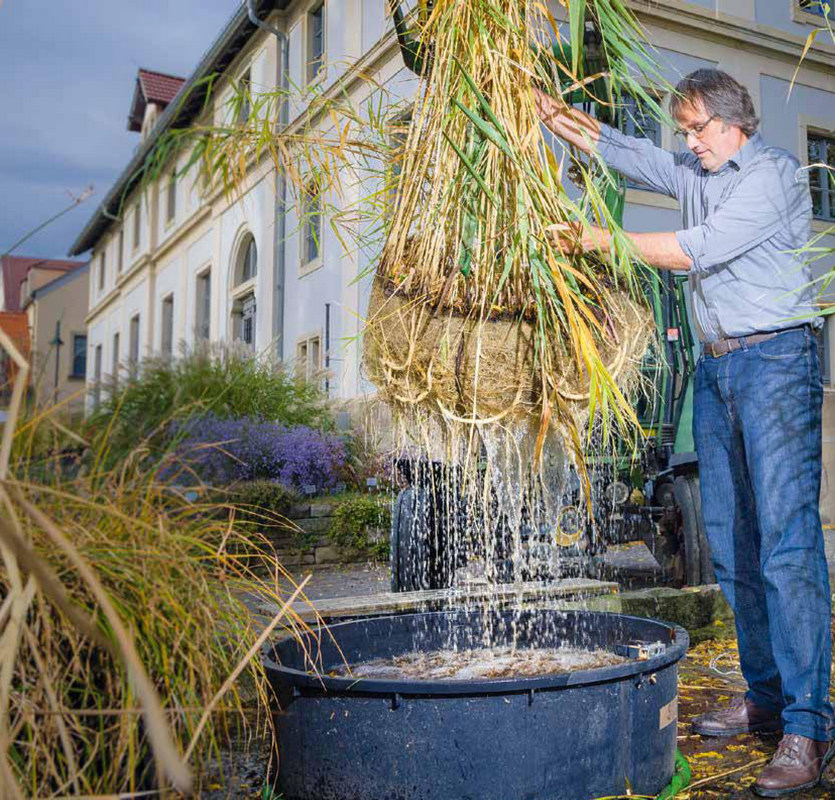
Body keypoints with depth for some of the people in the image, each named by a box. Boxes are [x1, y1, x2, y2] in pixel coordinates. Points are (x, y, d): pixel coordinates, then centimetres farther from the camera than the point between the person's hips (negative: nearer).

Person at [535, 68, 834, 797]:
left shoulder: (774, 172, -3)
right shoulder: (693, 175, 20)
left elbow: (699, 249, -14)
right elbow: (613, 146, 21)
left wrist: (600, 240, -12)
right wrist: (546, 108, 9)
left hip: (776, 359, -7)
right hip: (716, 367, 8)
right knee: (731, 544, 6)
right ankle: (764, 696, 16)